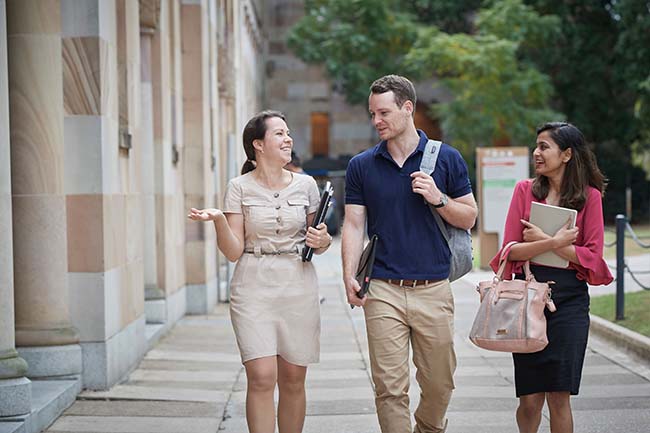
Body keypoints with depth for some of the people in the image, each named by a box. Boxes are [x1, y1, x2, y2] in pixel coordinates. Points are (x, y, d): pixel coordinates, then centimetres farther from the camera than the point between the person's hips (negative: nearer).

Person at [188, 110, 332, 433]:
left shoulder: (306, 185, 7)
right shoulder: (239, 188, 0)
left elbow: (317, 244, 17)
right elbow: (233, 252, -3)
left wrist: (322, 241, -6)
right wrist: (218, 221, -19)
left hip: (298, 288, 3)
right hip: (254, 288, -2)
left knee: (293, 379, 5)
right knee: (261, 378, -12)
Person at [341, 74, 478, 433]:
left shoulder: (447, 158, 4)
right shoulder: (361, 166, 6)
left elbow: (469, 218, 6)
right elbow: (353, 225, 4)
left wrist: (438, 198, -12)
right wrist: (350, 276, -9)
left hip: (434, 288, 0)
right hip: (383, 290, 0)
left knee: (439, 383, 9)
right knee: (390, 387, -3)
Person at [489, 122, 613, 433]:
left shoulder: (590, 196, 2)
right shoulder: (526, 190, 5)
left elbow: (592, 256, -6)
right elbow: (511, 250, -2)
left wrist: (541, 241, -10)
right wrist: (555, 242, -16)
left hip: (569, 299, -1)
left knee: (559, 396, -3)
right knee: (530, 398, 1)